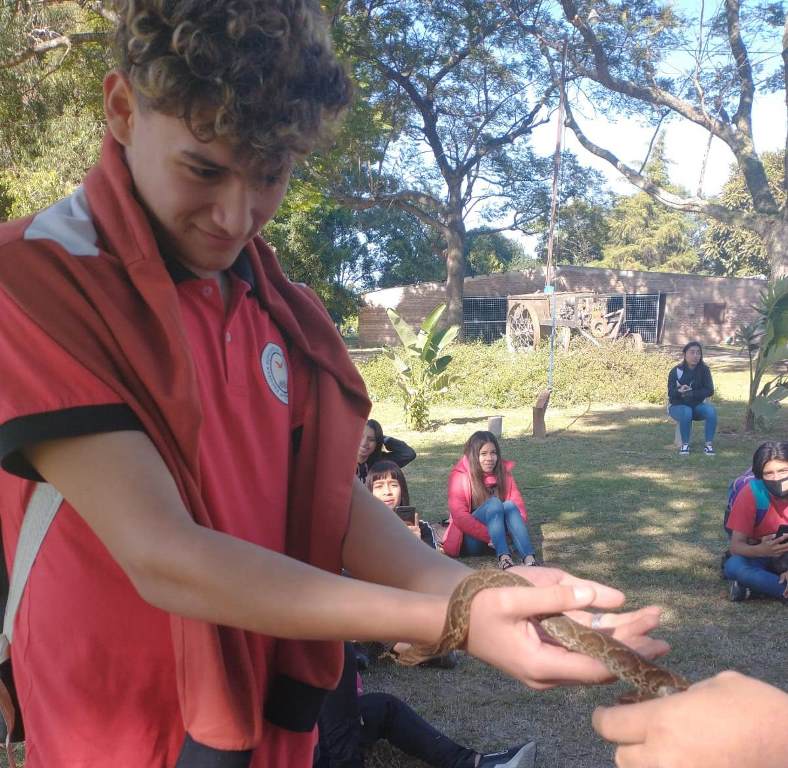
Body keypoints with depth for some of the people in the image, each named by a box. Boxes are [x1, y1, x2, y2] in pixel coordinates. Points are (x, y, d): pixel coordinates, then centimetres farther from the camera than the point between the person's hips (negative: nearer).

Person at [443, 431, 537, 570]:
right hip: (472, 540, -4)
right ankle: (503, 558, -50)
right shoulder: (460, 476, -9)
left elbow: (518, 504, -3)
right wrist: (489, 536, -27)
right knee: (493, 503, -28)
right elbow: (459, 516, -18)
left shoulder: (503, 472, 4)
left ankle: (529, 559, -46)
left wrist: (519, 531, -23)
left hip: (497, 536, 4)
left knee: (509, 505, -26)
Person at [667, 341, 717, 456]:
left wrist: (690, 393, -23)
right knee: (686, 412, -36)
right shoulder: (676, 371, -11)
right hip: (678, 406, -2)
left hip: (697, 405, 3)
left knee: (711, 410, -28)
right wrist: (679, 391, -39)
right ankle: (685, 444, -18)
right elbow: (670, 393, -15)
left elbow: (709, 391, -10)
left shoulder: (704, 370, -5)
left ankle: (709, 444, -19)